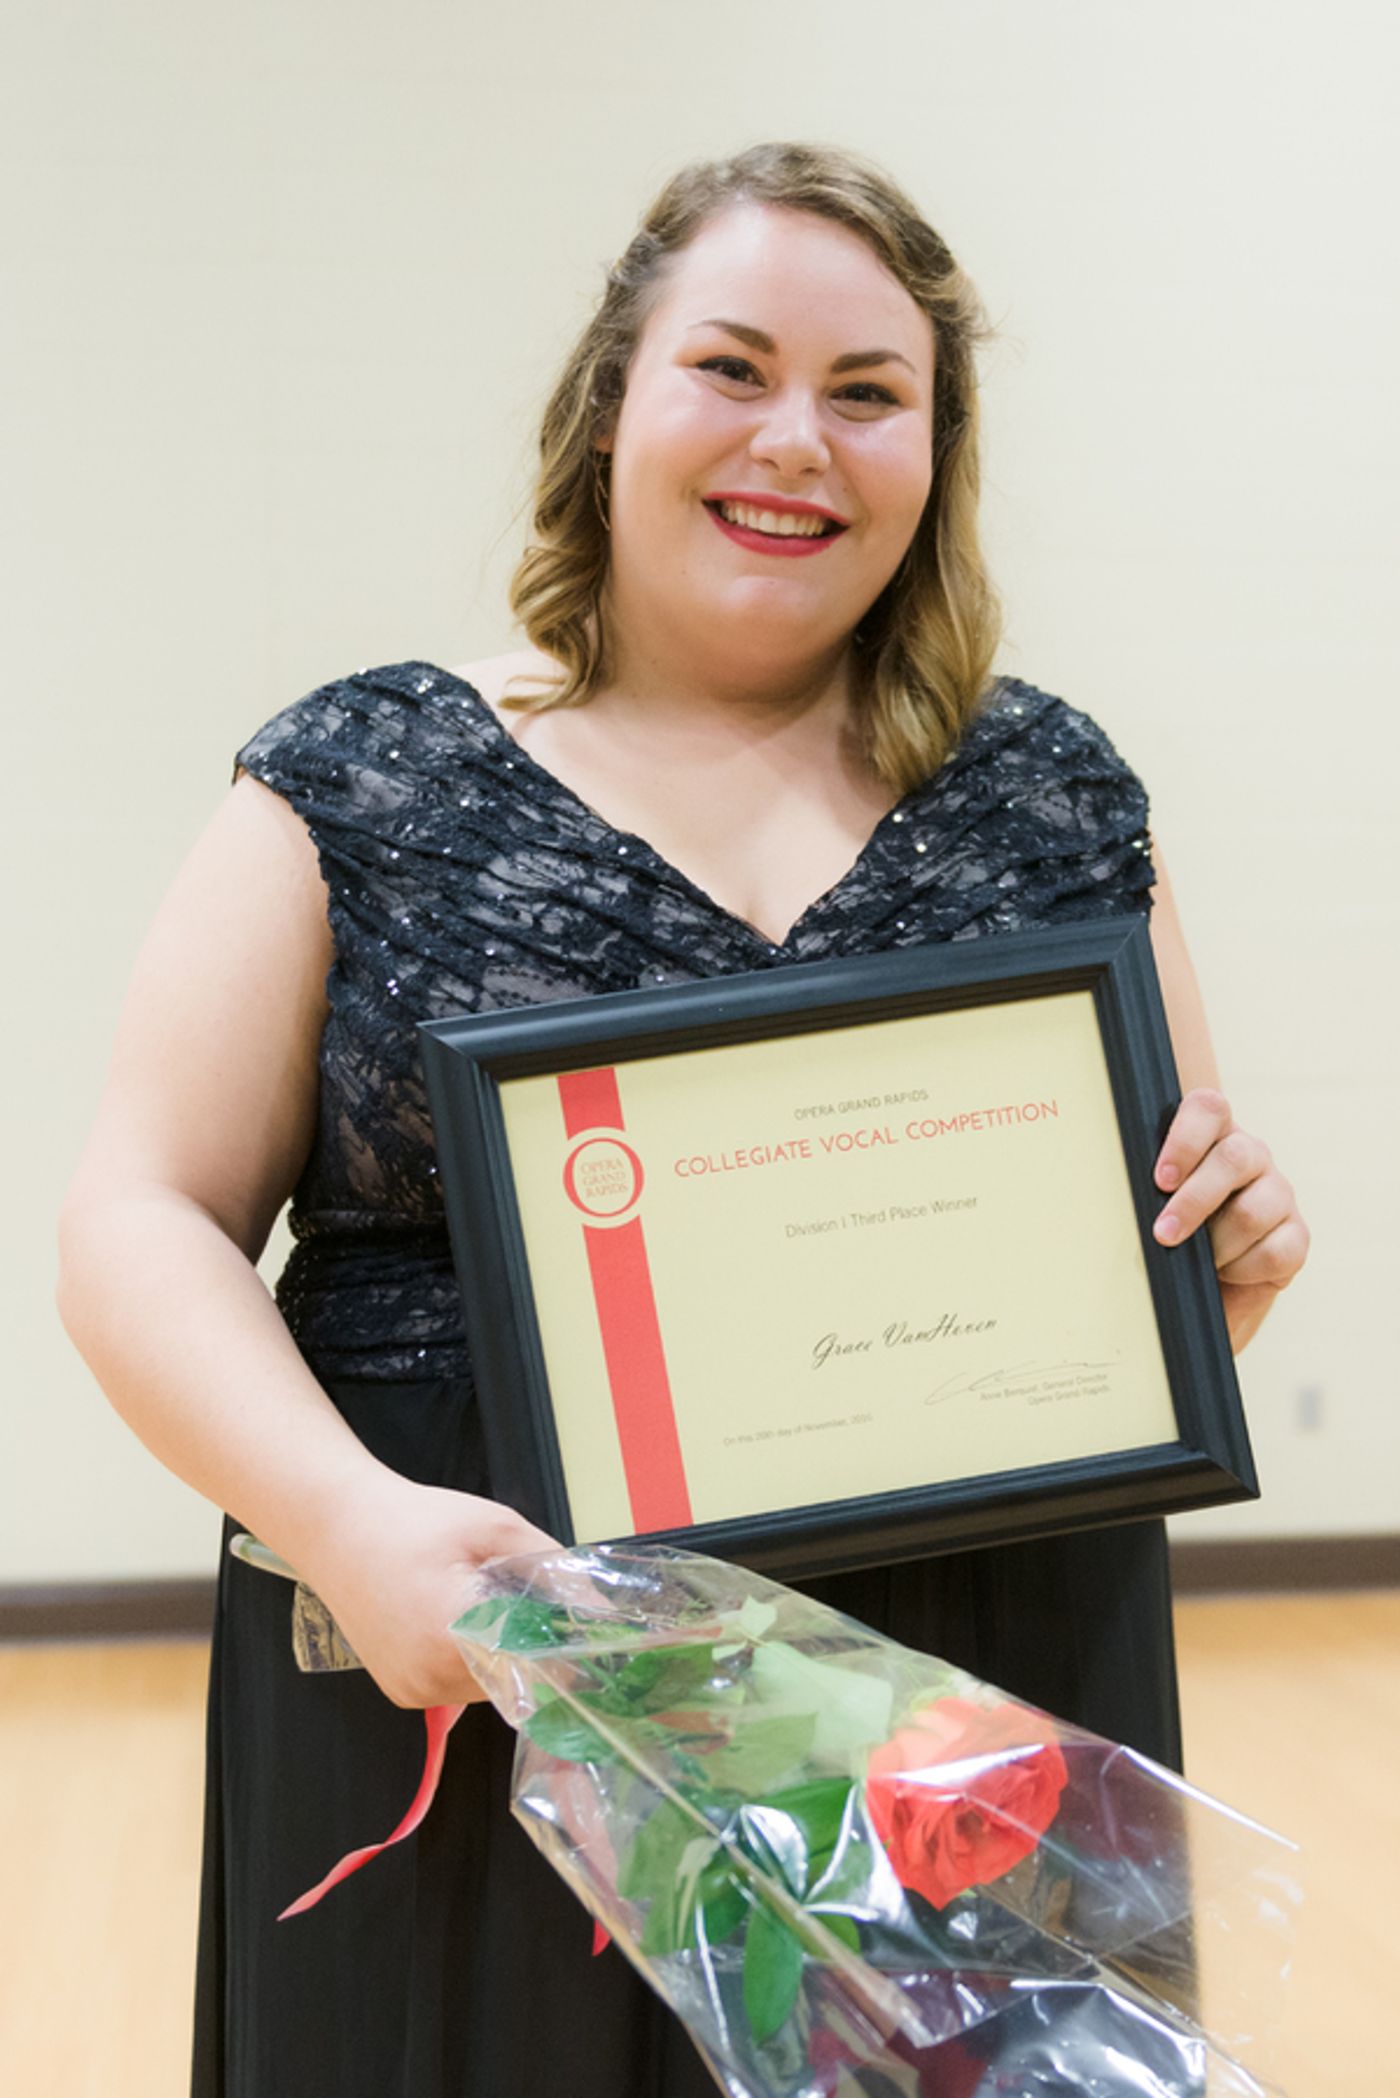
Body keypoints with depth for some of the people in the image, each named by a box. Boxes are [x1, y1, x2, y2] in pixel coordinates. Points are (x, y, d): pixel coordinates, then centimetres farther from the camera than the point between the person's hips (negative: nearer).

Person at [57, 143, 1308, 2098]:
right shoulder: (365, 781, -2)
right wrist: (350, 1521, -20)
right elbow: (143, 1223, -4)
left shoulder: (1054, 790, 5)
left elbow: (1184, 1207, 14)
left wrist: (1237, 1245, -9)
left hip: (981, 1718, 3)